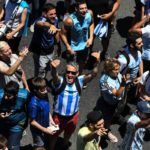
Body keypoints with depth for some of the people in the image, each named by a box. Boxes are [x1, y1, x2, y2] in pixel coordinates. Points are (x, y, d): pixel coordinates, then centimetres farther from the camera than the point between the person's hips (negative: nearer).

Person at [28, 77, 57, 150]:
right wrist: (45, 130, -21)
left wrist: (51, 120, -2)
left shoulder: (44, 95, -12)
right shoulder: (34, 104, -34)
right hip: (38, 130, -6)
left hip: (46, 126, 6)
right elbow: (32, 122, -25)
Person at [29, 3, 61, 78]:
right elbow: (40, 23, -58)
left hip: (50, 50, 7)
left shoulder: (55, 19, -10)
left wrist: (59, 45, 17)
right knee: (40, 73, 1)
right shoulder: (41, 20, -31)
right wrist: (51, 25, -79)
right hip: (40, 52, -7)